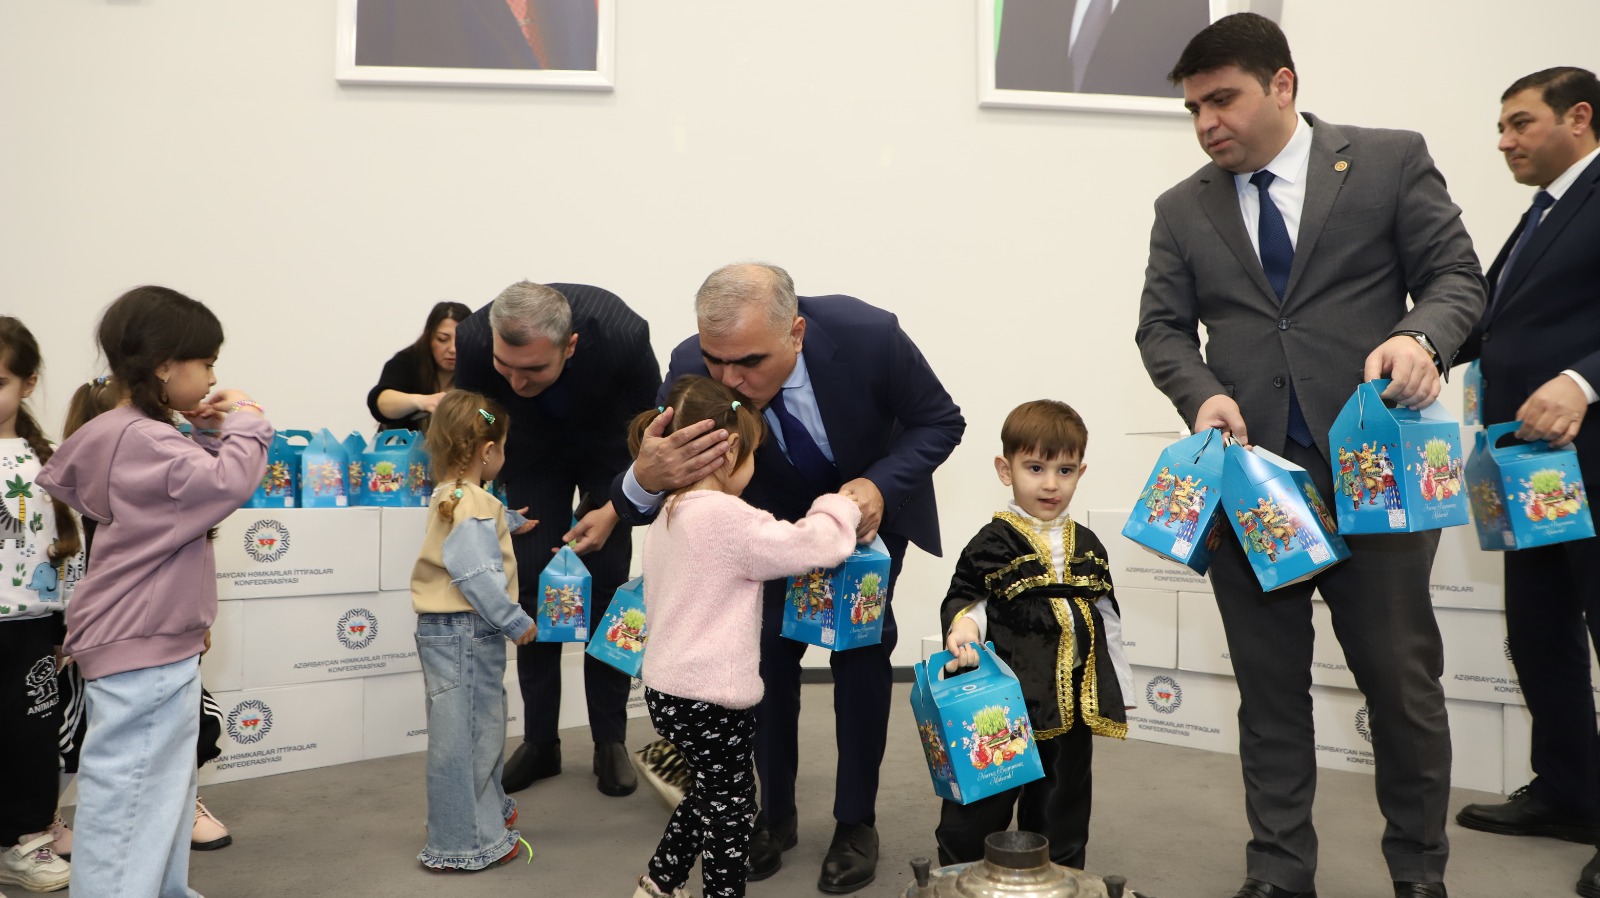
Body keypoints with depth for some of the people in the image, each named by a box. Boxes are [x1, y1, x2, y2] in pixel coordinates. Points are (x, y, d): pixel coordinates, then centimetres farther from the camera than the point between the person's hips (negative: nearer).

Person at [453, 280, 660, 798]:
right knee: (532, 587, -4)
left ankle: (610, 742, 7)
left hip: (608, 450, -1)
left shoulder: (622, 334, -39)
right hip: (532, 454, 2)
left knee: (606, 585, -6)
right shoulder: (473, 340, -34)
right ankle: (539, 741, 9)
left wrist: (613, 511, -28)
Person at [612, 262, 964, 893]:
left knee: (860, 647, -4)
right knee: (768, 646, -1)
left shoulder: (868, 335, -38)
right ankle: (774, 814, 20)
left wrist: (880, 486, -39)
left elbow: (939, 421, -20)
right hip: (777, 513, 2)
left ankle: (856, 822, 13)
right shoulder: (692, 370, -34)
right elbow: (634, 506, -28)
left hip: (873, 498, -1)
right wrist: (645, 479, -54)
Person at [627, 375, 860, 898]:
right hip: (711, 697, -9)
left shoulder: (666, 518, 8)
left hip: (666, 688, 9)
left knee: (709, 792, 25)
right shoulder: (727, 516, -21)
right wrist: (840, 507, 0)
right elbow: (816, 544, -19)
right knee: (730, 808, 8)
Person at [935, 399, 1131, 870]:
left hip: (1074, 703, 5)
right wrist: (964, 625, -26)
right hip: (1008, 699, -5)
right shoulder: (993, 543, -8)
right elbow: (964, 599, -4)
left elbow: (1106, 618, 14)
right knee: (981, 803, 4)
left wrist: (1117, 686, 15)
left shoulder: (1087, 545, 8)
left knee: (1062, 813, 18)